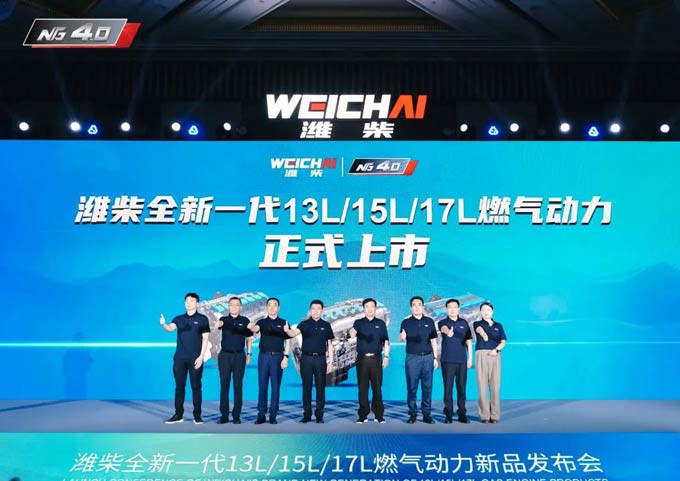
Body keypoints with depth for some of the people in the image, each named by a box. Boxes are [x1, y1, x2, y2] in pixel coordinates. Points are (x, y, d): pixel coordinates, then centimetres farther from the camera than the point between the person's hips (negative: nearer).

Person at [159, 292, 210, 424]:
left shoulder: (202, 319, 1)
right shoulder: (179, 319, 9)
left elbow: (205, 338, -2)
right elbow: (170, 328, -10)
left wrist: (201, 356, -10)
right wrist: (163, 324, -34)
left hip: (195, 358, -3)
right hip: (179, 358, 3)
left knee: (196, 386, 1)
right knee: (179, 386, 6)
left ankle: (197, 415, 7)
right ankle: (178, 415, 13)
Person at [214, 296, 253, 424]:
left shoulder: (245, 321, 4)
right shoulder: (224, 319, 2)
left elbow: (248, 338, 10)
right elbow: (220, 323, -22)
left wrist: (249, 353, 3)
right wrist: (218, 324, -46)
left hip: (239, 356, 0)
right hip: (225, 355, 0)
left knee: (238, 386, 1)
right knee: (224, 385, 1)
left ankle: (236, 415, 7)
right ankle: (224, 415, 6)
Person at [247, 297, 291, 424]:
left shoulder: (283, 323, 5)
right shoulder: (262, 322, 6)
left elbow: (287, 341, 4)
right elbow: (255, 329, -17)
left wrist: (286, 357, -7)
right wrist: (251, 327, -41)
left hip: (277, 357, -1)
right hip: (263, 356, 1)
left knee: (275, 386, 1)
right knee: (262, 386, 3)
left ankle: (273, 415, 7)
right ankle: (261, 414, 8)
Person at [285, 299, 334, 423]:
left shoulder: (326, 325, 5)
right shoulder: (304, 324, 1)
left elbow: (329, 344, 8)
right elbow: (295, 333, -18)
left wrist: (330, 362, 2)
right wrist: (287, 330, -42)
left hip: (320, 359, 1)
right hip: (306, 358, -1)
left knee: (320, 387, 3)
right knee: (306, 387, 3)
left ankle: (319, 415, 11)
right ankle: (307, 414, 11)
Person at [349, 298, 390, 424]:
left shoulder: (381, 323, 8)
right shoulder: (358, 322, 5)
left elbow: (385, 341, 8)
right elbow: (353, 332, -17)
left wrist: (386, 356, -2)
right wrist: (352, 332, -41)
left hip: (376, 358, 0)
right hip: (362, 359, 0)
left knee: (377, 387, 0)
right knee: (363, 387, 2)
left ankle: (379, 415, 5)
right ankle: (363, 415, 8)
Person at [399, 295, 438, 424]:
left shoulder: (429, 322, 7)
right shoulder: (406, 322, 0)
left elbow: (433, 340, 10)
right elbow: (401, 337, -13)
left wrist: (435, 357, 5)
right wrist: (402, 336, -37)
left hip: (428, 357, 2)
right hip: (412, 358, -2)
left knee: (427, 387, 3)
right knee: (412, 387, 1)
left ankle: (427, 414, 10)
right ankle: (412, 414, 9)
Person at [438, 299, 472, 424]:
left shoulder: (464, 323, 9)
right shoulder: (443, 322, -2)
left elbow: (468, 341, 13)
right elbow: (443, 328, -27)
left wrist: (470, 358, 6)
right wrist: (448, 331, -51)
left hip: (462, 361, 2)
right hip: (447, 361, -2)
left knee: (461, 388, 5)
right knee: (448, 388, -1)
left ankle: (462, 414, 13)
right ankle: (448, 415, 5)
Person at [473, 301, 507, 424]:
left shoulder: (498, 326, 17)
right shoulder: (477, 324, 8)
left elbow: (503, 342, 10)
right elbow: (479, 329, -17)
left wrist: (496, 349, -11)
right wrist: (483, 334, -41)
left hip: (495, 355, 2)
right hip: (481, 355, -2)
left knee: (495, 385, -3)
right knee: (482, 385, -5)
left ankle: (495, 415, 2)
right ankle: (484, 415, -2)